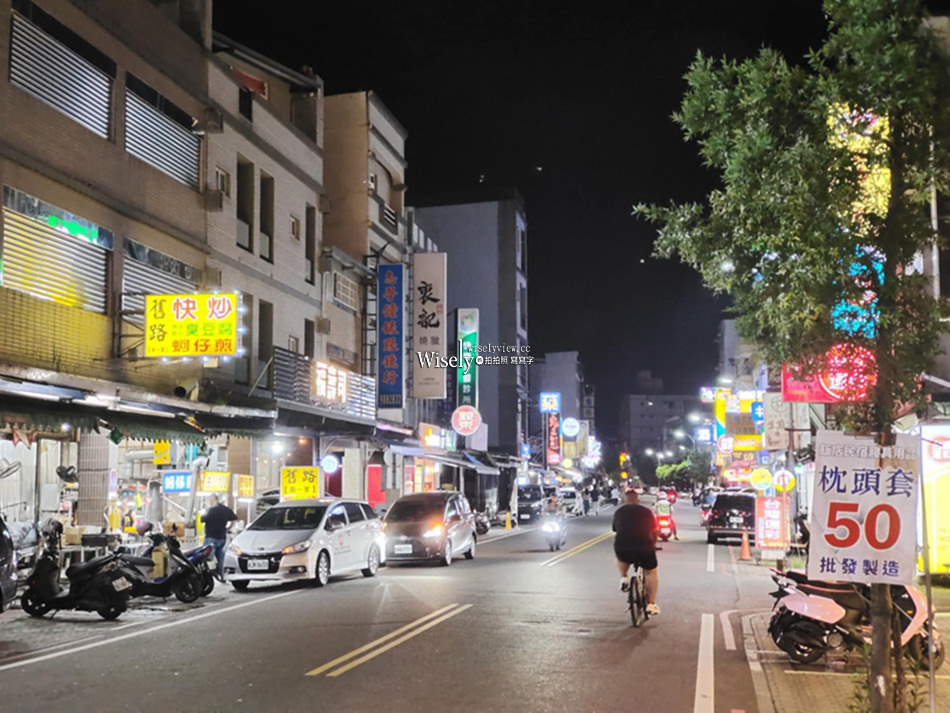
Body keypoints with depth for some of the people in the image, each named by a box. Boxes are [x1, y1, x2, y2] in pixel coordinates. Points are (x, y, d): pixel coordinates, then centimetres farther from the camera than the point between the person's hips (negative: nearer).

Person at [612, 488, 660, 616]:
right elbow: (654, 531, 16)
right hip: (644, 548, -2)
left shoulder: (619, 512, 16)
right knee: (652, 572, 21)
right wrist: (653, 544, 34)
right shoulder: (647, 511, 11)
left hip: (622, 548, 2)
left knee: (621, 560, 37)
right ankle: (651, 604, 15)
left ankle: (623, 578, 15)